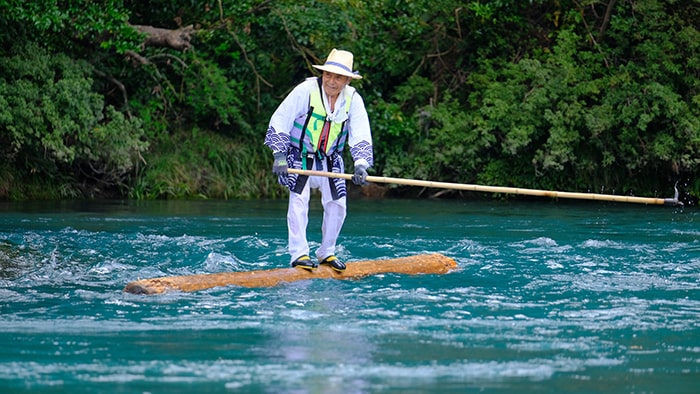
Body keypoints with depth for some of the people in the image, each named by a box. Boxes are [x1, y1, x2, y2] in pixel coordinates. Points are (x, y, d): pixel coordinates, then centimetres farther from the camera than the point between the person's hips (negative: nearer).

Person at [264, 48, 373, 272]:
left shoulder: (353, 100, -8)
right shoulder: (306, 90, -19)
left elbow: (361, 136, -13)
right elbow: (279, 121, -16)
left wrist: (360, 165, -28)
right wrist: (279, 156, -21)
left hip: (330, 161, 4)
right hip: (299, 157, -4)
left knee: (337, 204, -2)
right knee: (299, 199, -17)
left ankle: (326, 253, 14)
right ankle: (299, 254, -14)